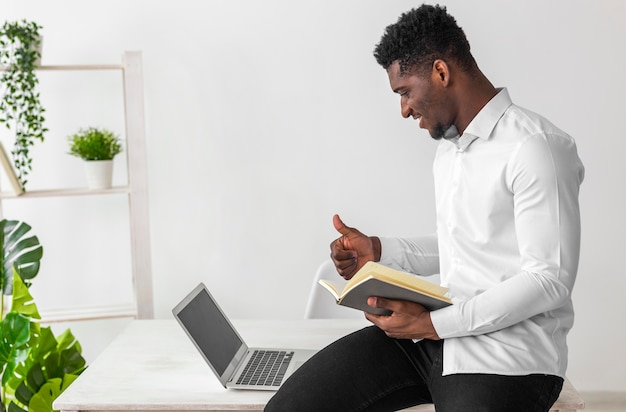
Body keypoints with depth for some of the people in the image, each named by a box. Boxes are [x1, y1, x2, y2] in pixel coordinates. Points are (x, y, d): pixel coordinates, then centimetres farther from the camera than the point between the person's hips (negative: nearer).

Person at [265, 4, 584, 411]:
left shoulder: (535, 147, -13)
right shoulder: (449, 146, 17)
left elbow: (549, 281, -18)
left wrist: (433, 324, -18)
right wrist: (378, 250, 9)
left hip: (507, 358, -7)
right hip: (434, 334, 8)